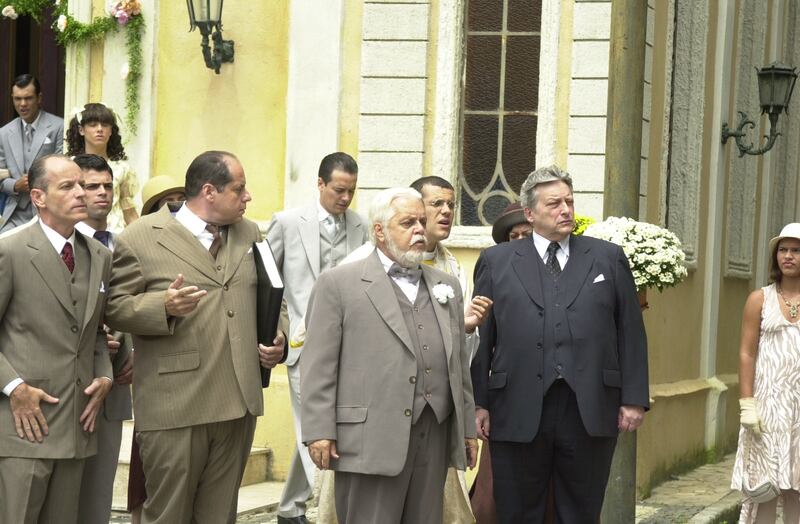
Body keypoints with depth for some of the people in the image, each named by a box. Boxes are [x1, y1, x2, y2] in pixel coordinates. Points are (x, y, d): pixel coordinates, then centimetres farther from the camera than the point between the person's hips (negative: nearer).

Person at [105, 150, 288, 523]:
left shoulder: (250, 234, 15)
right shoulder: (140, 238, -3)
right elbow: (115, 308, -4)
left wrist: (278, 337, 5)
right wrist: (164, 306, -21)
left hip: (238, 405, 5)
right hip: (174, 408, -5)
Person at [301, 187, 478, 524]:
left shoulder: (446, 285, 19)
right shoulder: (338, 284, 1)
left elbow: (459, 363, 20)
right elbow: (319, 365, -3)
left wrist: (467, 427, 18)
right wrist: (319, 431, -10)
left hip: (435, 438, 5)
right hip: (371, 438, -5)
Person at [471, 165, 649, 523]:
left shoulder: (608, 258, 10)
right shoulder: (496, 262, 8)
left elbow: (630, 332, 8)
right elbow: (481, 337, 5)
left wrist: (634, 399, 1)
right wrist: (478, 402, -1)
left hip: (590, 410, 1)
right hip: (519, 413, -1)